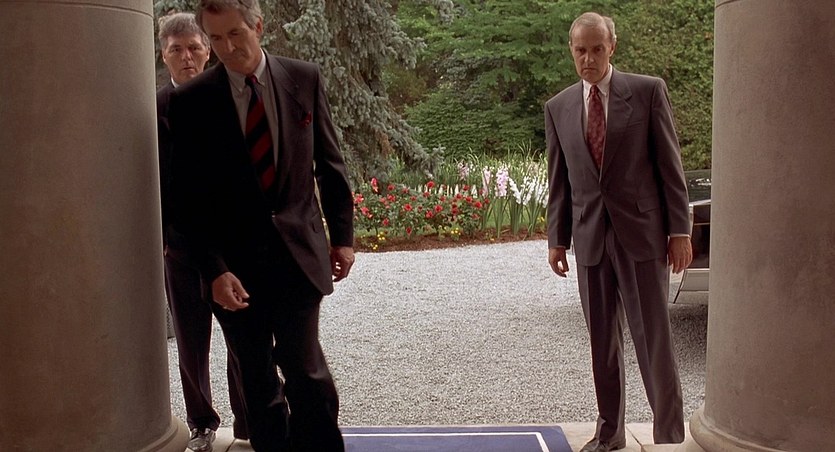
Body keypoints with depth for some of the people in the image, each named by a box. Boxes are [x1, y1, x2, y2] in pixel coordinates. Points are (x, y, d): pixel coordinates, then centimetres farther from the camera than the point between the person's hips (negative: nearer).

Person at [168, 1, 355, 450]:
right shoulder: (191, 100, -3)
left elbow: (329, 164, 8)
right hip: (234, 264, 1)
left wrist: (342, 235, 6)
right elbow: (188, 198, -3)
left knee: (304, 366, -2)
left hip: (298, 252, 0)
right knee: (255, 378, 11)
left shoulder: (305, 79, 1)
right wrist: (214, 269, -12)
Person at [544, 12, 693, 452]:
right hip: (590, 237, 3)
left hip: (641, 232, -3)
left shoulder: (648, 90, 0)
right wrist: (556, 239, 9)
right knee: (602, 339, 10)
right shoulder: (558, 107, 9)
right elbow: (559, 181, 11)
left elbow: (669, 164, -1)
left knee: (653, 336, -1)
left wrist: (679, 229, -6)